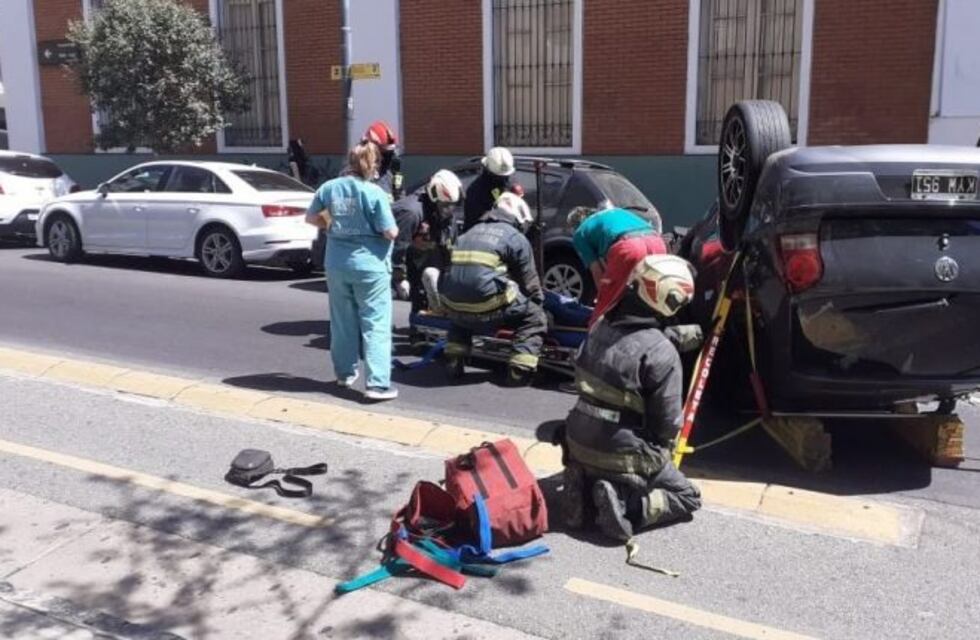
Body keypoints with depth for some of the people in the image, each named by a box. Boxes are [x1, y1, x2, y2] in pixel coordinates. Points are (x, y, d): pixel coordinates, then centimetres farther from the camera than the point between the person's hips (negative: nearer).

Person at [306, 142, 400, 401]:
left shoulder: (329, 187, 0)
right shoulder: (374, 192, -14)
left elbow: (311, 218, 11)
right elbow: (390, 233, -13)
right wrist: (391, 228, 8)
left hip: (336, 263, 5)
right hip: (369, 264, -5)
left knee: (342, 321, 17)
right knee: (375, 324, -2)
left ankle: (345, 372, 29)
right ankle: (377, 383, -7)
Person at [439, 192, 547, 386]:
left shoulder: (471, 232, 25)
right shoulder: (517, 238, 8)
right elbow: (530, 283, 11)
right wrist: (540, 302, 29)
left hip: (453, 307, 6)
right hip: (489, 308, -5)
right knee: (535, 317, 14)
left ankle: (454, 361, 27)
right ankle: (520, 369, 0)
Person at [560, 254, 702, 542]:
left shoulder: (601, 327, -2)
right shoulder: (662, 353, -21)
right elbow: (668, 422, -13)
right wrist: (661, 454, 8)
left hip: (579, 446, 6)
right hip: (623, 457, -6)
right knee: (688, 497, 14)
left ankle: (585, 486, 7)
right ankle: (626, 505, -10)